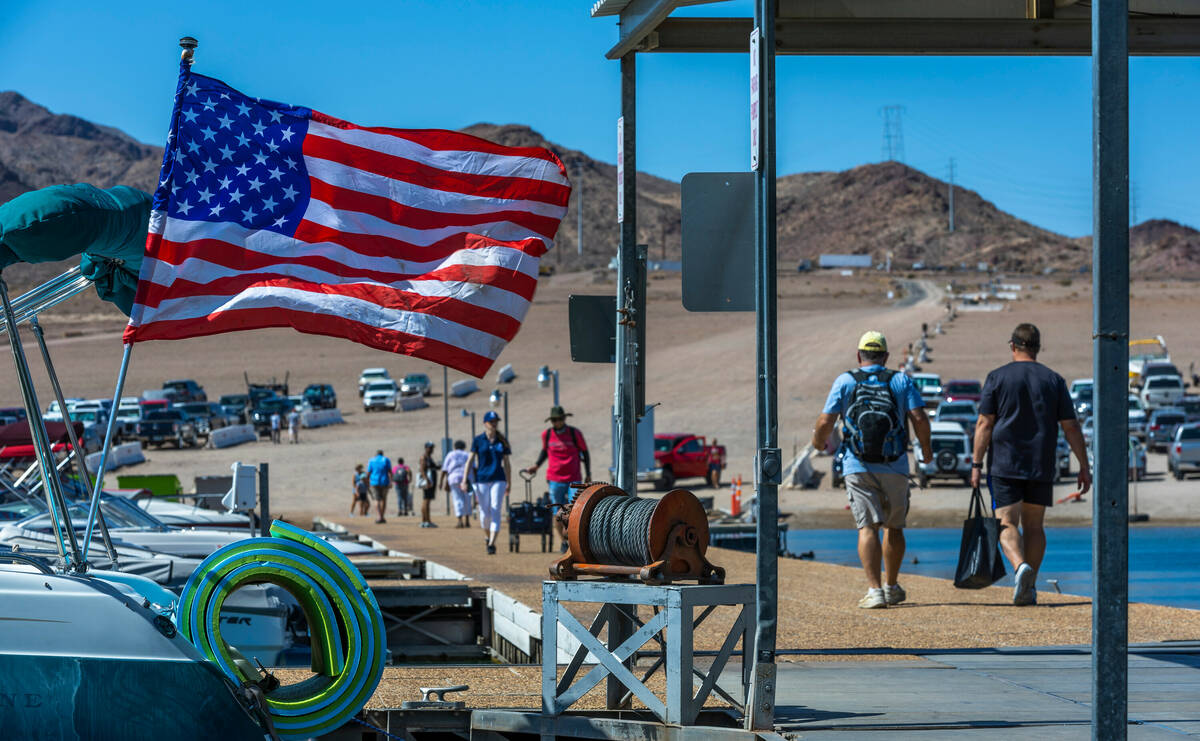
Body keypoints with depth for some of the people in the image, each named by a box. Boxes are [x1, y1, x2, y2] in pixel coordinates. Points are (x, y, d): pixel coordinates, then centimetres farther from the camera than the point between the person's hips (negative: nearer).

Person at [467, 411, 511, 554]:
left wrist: (509, 483, 12)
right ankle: (487, 535, 32)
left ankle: (492, 544, -14)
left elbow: (506, 463, 13)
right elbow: (470, 460, 0)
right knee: (485, 512, 4)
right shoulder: (478, 440, 2)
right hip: (481, 480, -1)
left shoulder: (502, 441, 8)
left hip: (498, 480, 1)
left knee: (495, 511, -10)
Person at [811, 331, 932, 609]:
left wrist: (818, 441, 18)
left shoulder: (845, 381, 3)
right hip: (894, 467, 1)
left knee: (868, 527, -5)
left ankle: (874, 589, -18)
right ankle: (892, 587, 26)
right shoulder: (901, 381, 5)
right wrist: (926, 448, 11)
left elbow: (826, 422, -3)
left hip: (858, 468, -1)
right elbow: (919, 419, -5)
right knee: (894, 527, 16)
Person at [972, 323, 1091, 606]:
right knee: (1033, 526, 12)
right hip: (1041, 467, 3)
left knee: (1007, 523, -4)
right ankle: (1029, 588, 11)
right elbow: (1071, 427, 3)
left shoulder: (997, 378, -1)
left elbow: (984, 424, -6)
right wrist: (1084, 466, 7)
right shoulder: (1054, 380, 5)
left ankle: (1020, 566, -30)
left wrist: (976, 464, -3)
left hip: (1004, 466, -3)